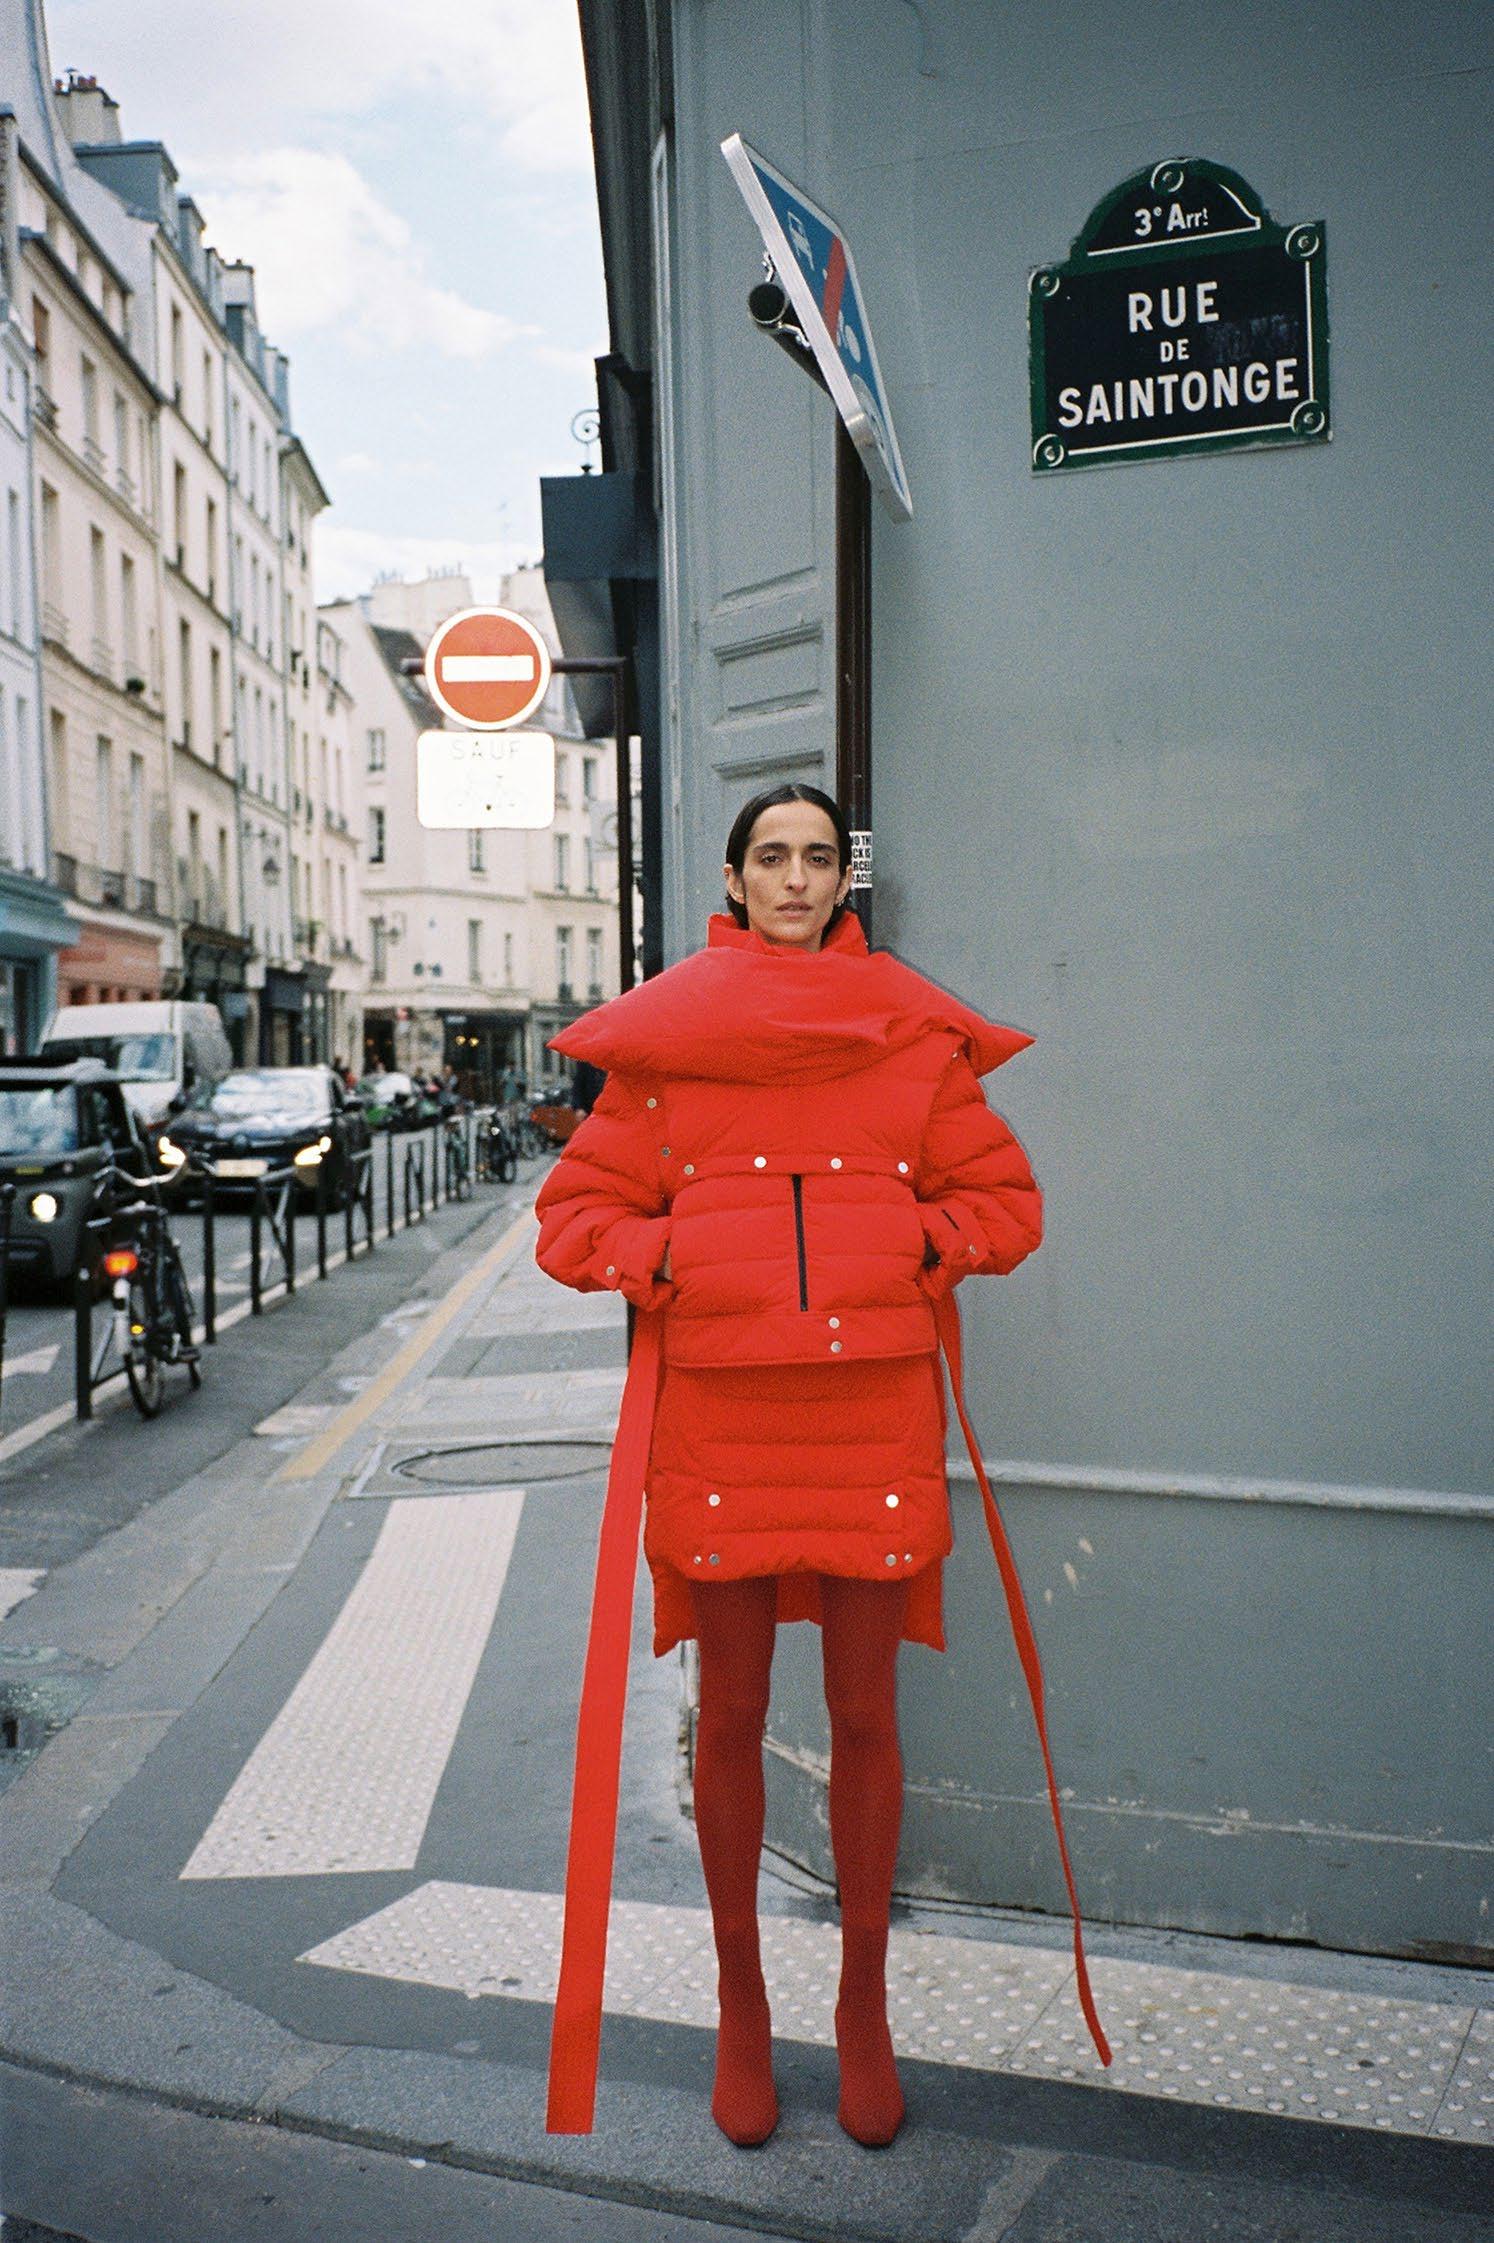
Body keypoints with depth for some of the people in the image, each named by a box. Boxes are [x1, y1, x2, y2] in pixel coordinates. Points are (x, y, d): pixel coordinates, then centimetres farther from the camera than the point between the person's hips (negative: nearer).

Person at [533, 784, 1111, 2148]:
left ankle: (865, 2010, 28)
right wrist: (676, 1258, -9)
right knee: (733, 1715, 9)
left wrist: (918, 1243, -6)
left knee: (866, 1714, 8)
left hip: (874, 1407, 1)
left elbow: (1007, 1203, 11)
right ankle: (741, 2009, 29)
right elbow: (573, 1219, 7)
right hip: (715, 1406, 0)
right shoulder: (666, 1039, 6)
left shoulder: (915, 1036, 8)